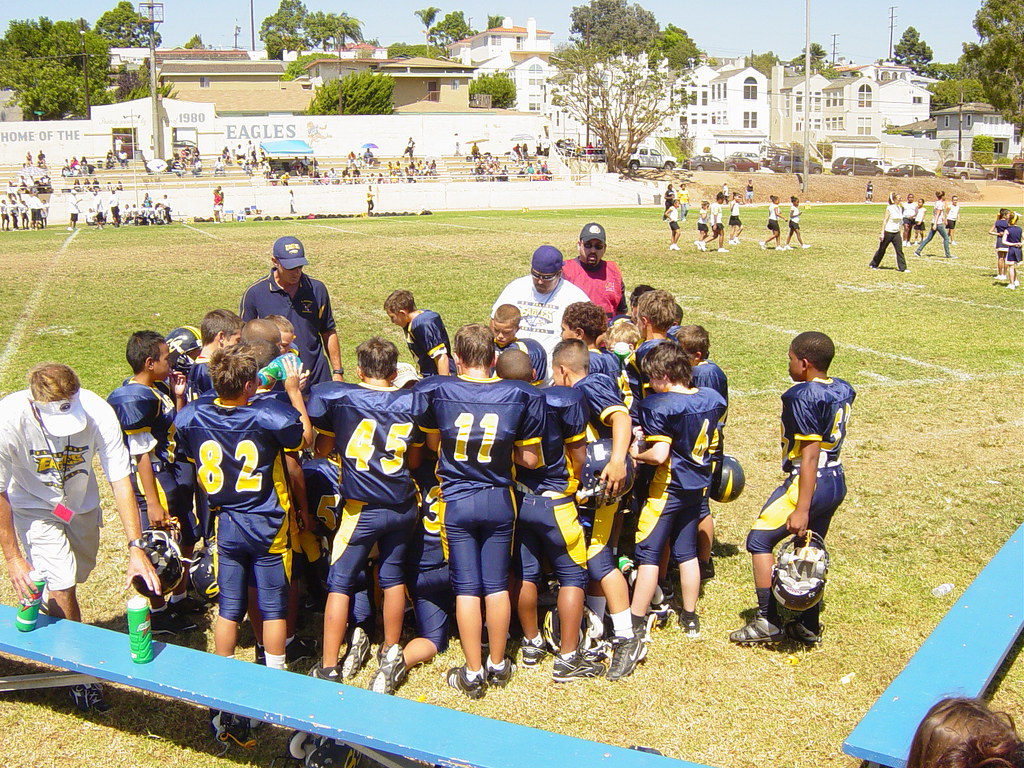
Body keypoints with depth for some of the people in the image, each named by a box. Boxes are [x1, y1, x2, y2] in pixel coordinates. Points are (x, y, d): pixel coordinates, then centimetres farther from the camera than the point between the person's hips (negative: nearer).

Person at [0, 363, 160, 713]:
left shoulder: (98, 412, -33)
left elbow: (120, 481, -27)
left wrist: (136, 548, -32)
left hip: (82, 504, 3)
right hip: (34, 507, -3)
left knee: (75, 576, 19)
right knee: (61, 589, -11)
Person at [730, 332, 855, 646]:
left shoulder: (803, 397, -19)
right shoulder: (842, 391, 6)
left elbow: (810, 456, -22)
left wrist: (801, 508, -21)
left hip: (809, 483, -9)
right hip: (836, 483, 9)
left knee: (760, 539, 3)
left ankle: (768, 620, 4)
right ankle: (808, 625, 25)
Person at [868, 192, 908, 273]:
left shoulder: (900, 209, 8)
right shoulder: (889, 208, -11)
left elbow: (900, 221, 16)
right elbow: (885, 220, -12)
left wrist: (900, 233, 16)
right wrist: (882, 233, -16)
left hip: (896, 233, 5)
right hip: (888, 232, -5)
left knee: (899, 250, -2)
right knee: (882, 249, 7)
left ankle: (902, 268, -1)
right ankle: (873, 264, 24)